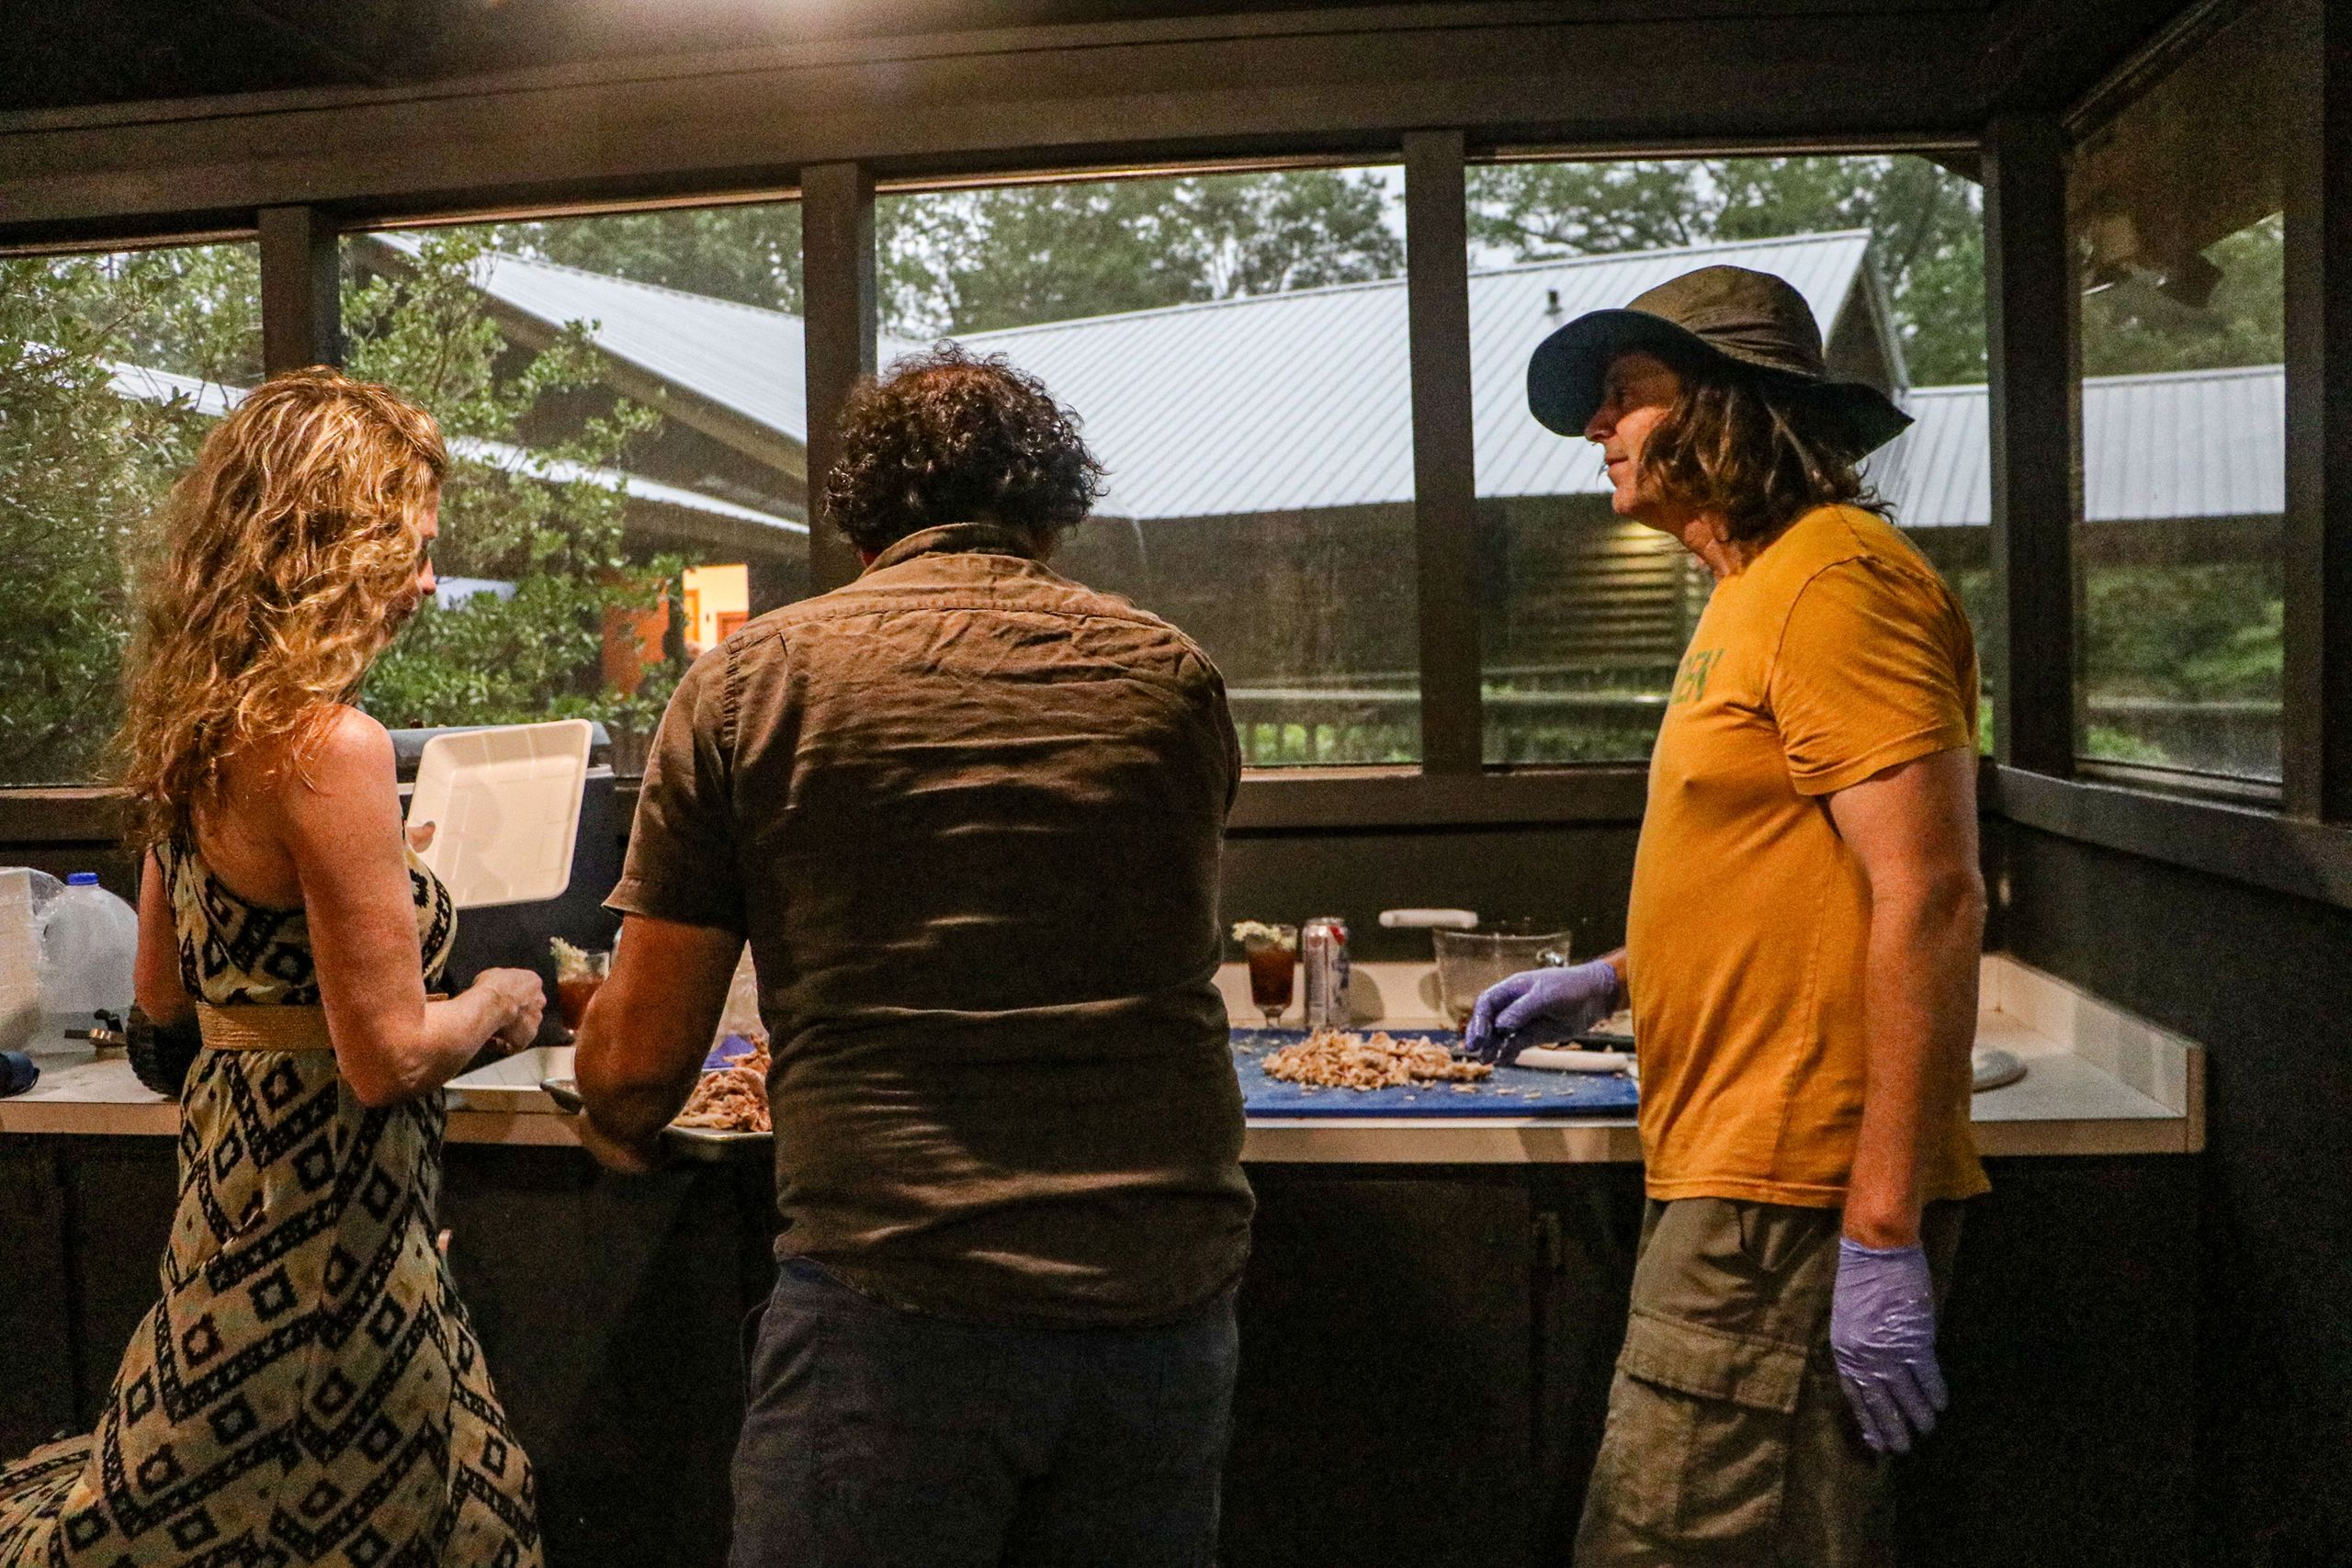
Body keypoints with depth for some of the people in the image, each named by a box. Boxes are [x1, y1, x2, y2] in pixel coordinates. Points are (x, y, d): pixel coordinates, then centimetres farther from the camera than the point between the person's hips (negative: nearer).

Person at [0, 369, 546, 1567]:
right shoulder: (330, 745, -23)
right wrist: (496, 1004, -4)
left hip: (235, 1144, 9)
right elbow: (388, 1057, -22)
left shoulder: (197, 728, 5)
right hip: (323, 1194, -9)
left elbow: (164, 992, 16)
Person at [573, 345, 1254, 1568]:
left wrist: (617, 1124, 26)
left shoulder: (749, 682, 1)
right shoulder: (1172, 677, 8)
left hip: (898, 1302, -3)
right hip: (1169, 1287, 4)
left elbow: (640, 1061, 2)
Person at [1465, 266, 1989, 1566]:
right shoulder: (1756, 593, 19)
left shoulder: (1835, 578, -13)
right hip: (1736, 1174, 10)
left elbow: (1928, 898, -21)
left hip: (1795, 1201, -10)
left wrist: (1883, 1237, -23)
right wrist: (1608, 982, 19)